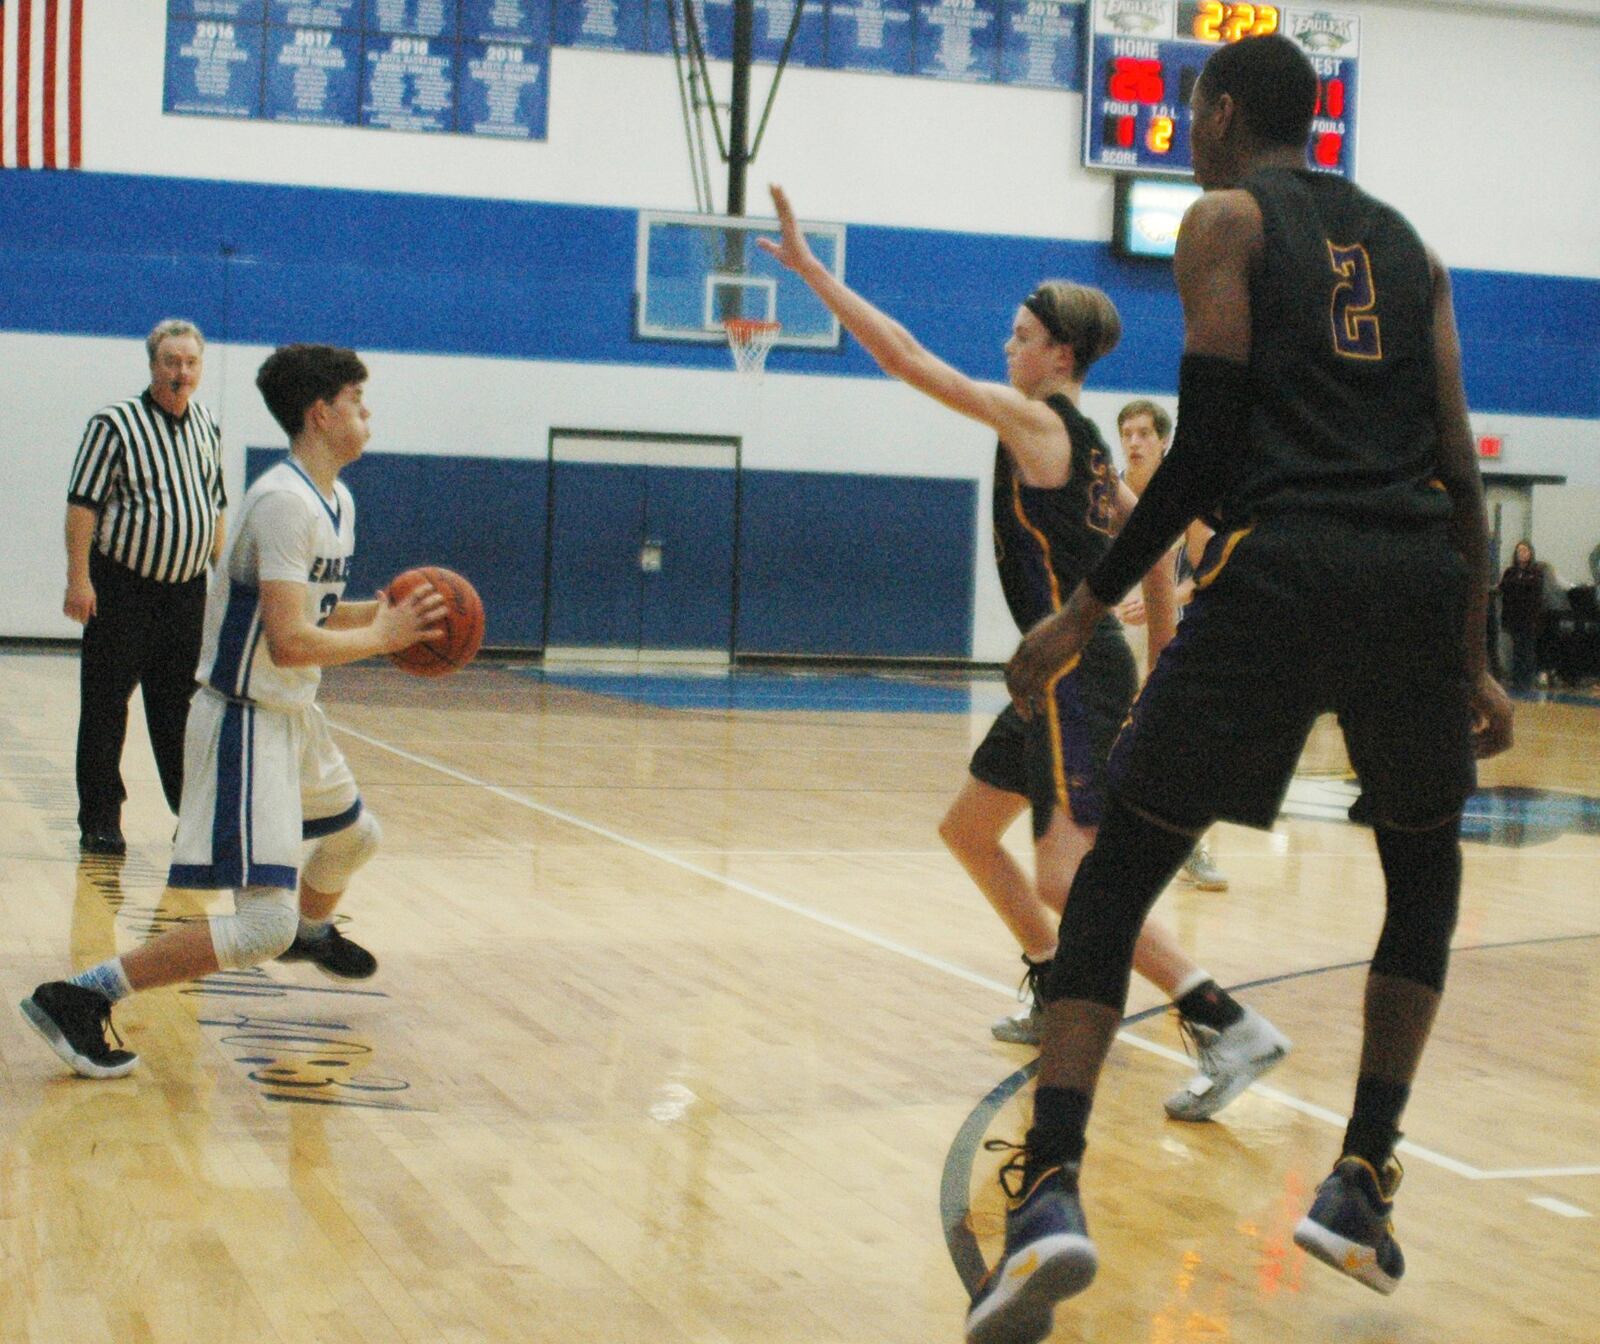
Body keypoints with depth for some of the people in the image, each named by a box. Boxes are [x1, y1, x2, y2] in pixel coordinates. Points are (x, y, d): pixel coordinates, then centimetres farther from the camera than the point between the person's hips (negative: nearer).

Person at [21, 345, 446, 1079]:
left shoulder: (337, 501, 10)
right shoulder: (284, 503, -22)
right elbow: (290, 643, -29)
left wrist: (382, 610, 4)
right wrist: (383, 637, -16)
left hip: (294, 715, 10)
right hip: (246, 721, -10)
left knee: (354, 836, 33)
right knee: (264, 923, -18)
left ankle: (313, 932, 63)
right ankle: (80, 997, -16)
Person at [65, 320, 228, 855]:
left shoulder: (208, 428, 10)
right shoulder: (115, 424, -8)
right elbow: (82, 504, -11)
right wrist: (78, 579, -17)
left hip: (186, 590, 5)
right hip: (122, 586, -5)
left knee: (180, 706, 10)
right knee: (104, 707, 0)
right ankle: (100, 821, 7)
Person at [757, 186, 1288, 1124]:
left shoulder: (1034, 421, -11)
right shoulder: (1086, 445, 15)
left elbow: (905, 356, -14)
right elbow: (1155, 555, 20)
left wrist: (809, 267, -9)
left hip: (1077, 667, -10)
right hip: (1068, 668, 10)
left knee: (1067, 873, -19)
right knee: (969, 829, 22)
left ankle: (1229, 1027, -24)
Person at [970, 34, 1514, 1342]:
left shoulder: (1225, 218, 9)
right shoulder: (1406, 243, 23)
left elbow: (1206, 445, -3)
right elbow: (1458, 461, 15)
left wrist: (1089, 609, 3)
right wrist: (1472, 660, 18)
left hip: (1279, 568, -4)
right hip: (1419, 576, 4)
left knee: (1116, 877, 2)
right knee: (1425, 864, 25)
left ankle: (1050, 1191, -14)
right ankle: (1362, 1186, 20)